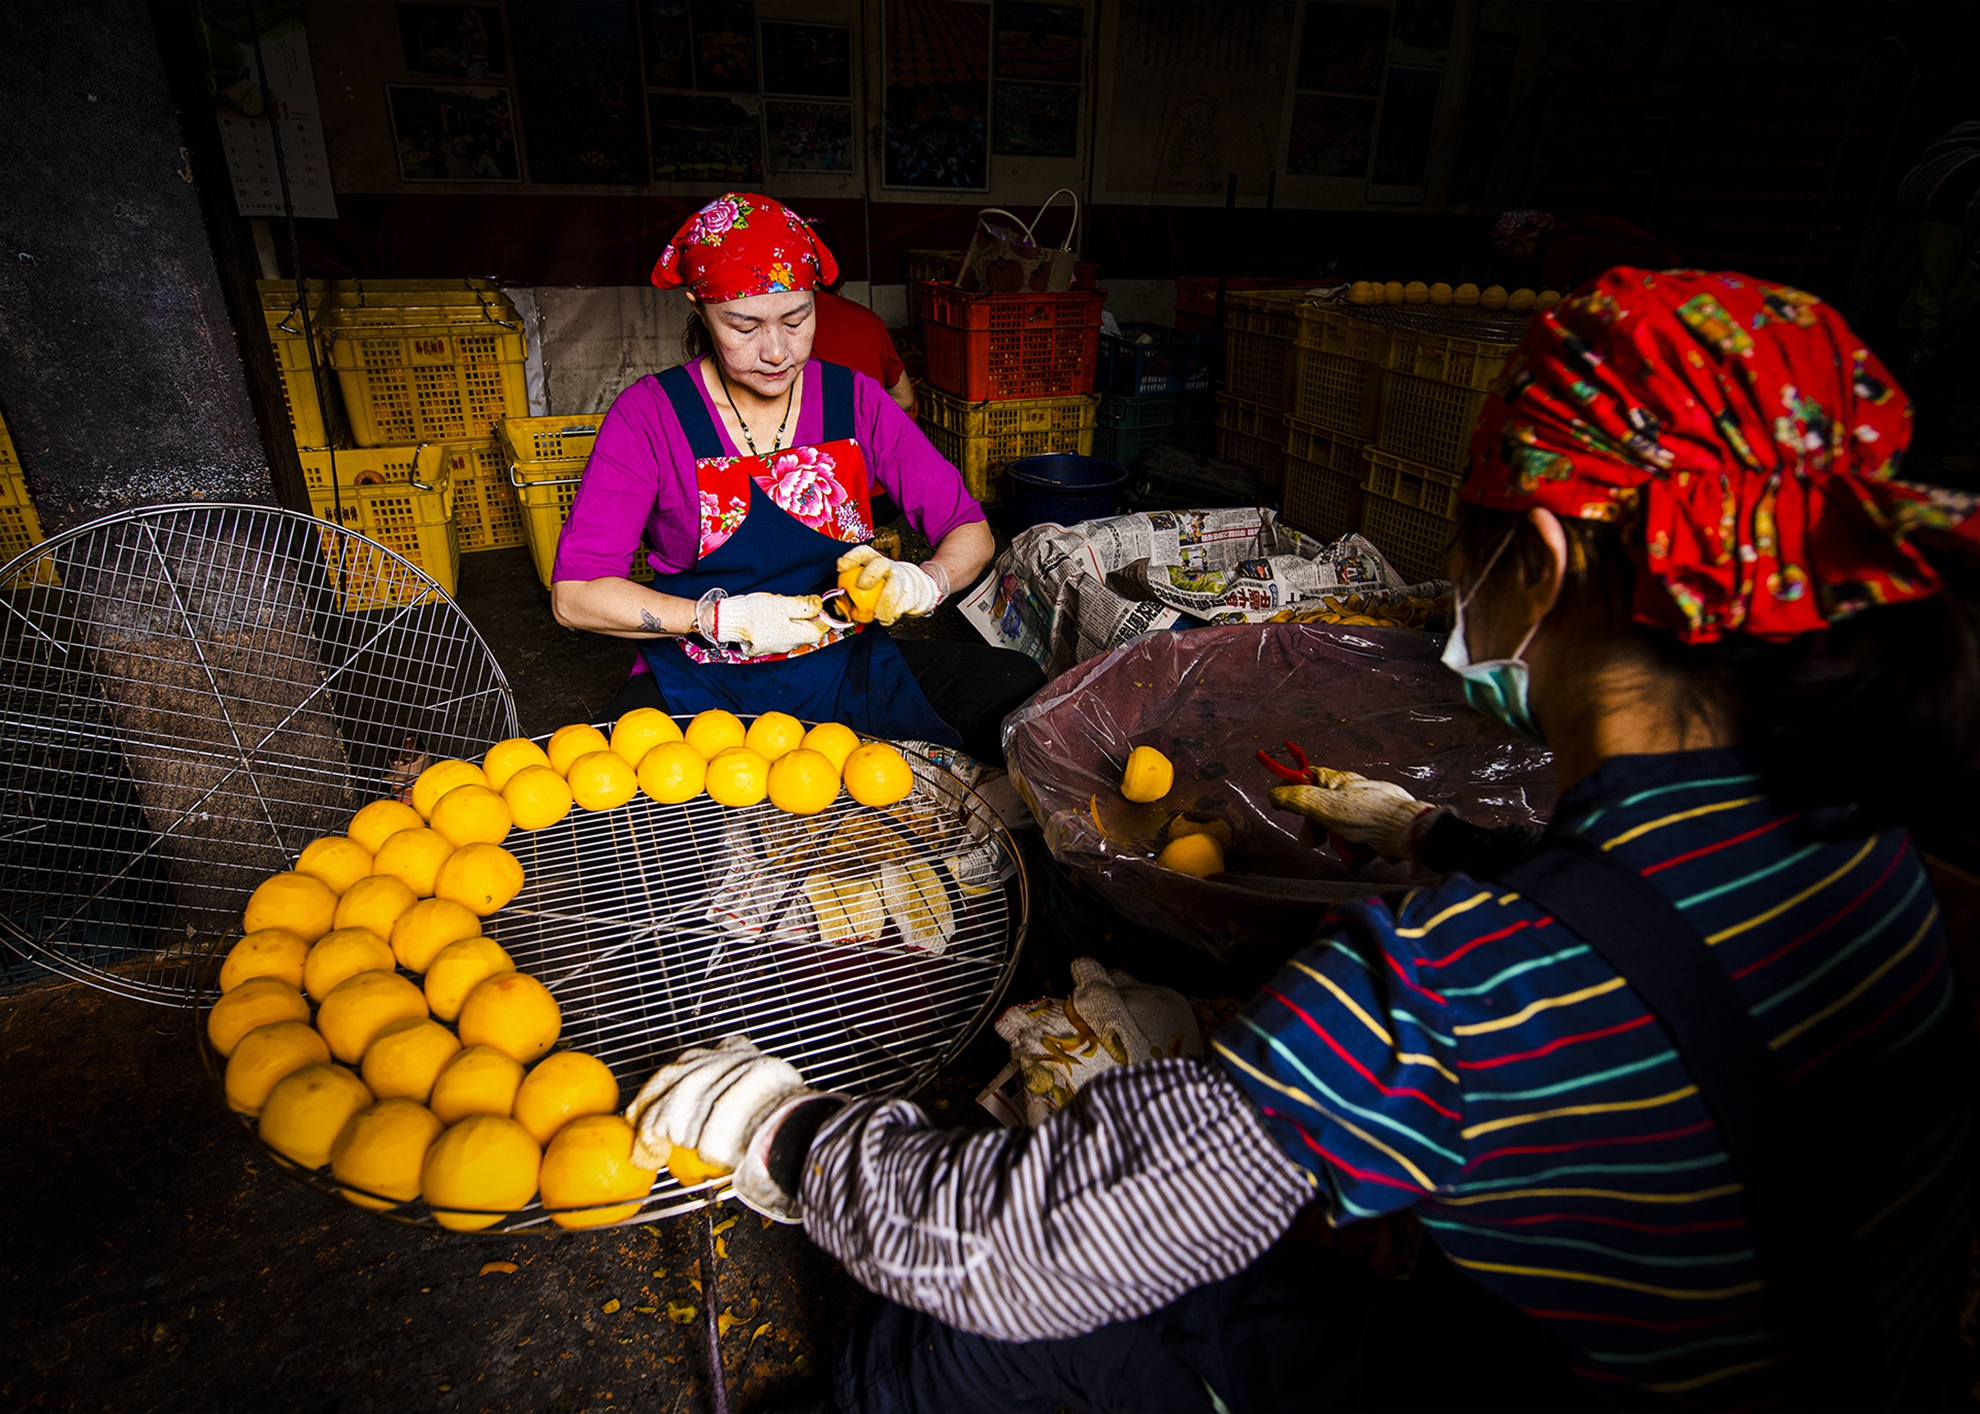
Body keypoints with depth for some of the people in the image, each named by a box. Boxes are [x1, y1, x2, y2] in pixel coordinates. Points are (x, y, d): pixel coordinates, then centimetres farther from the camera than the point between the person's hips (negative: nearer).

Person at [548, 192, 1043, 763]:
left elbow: (970, 531, 1)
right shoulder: (649, 415, -7)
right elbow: (574, 594, -11)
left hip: (848, 668, 3)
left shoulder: (854, 400, 1)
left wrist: (921, 583, -22)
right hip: (702, 688, -2)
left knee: (1024, 690, -19)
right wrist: (725, 618, -22)